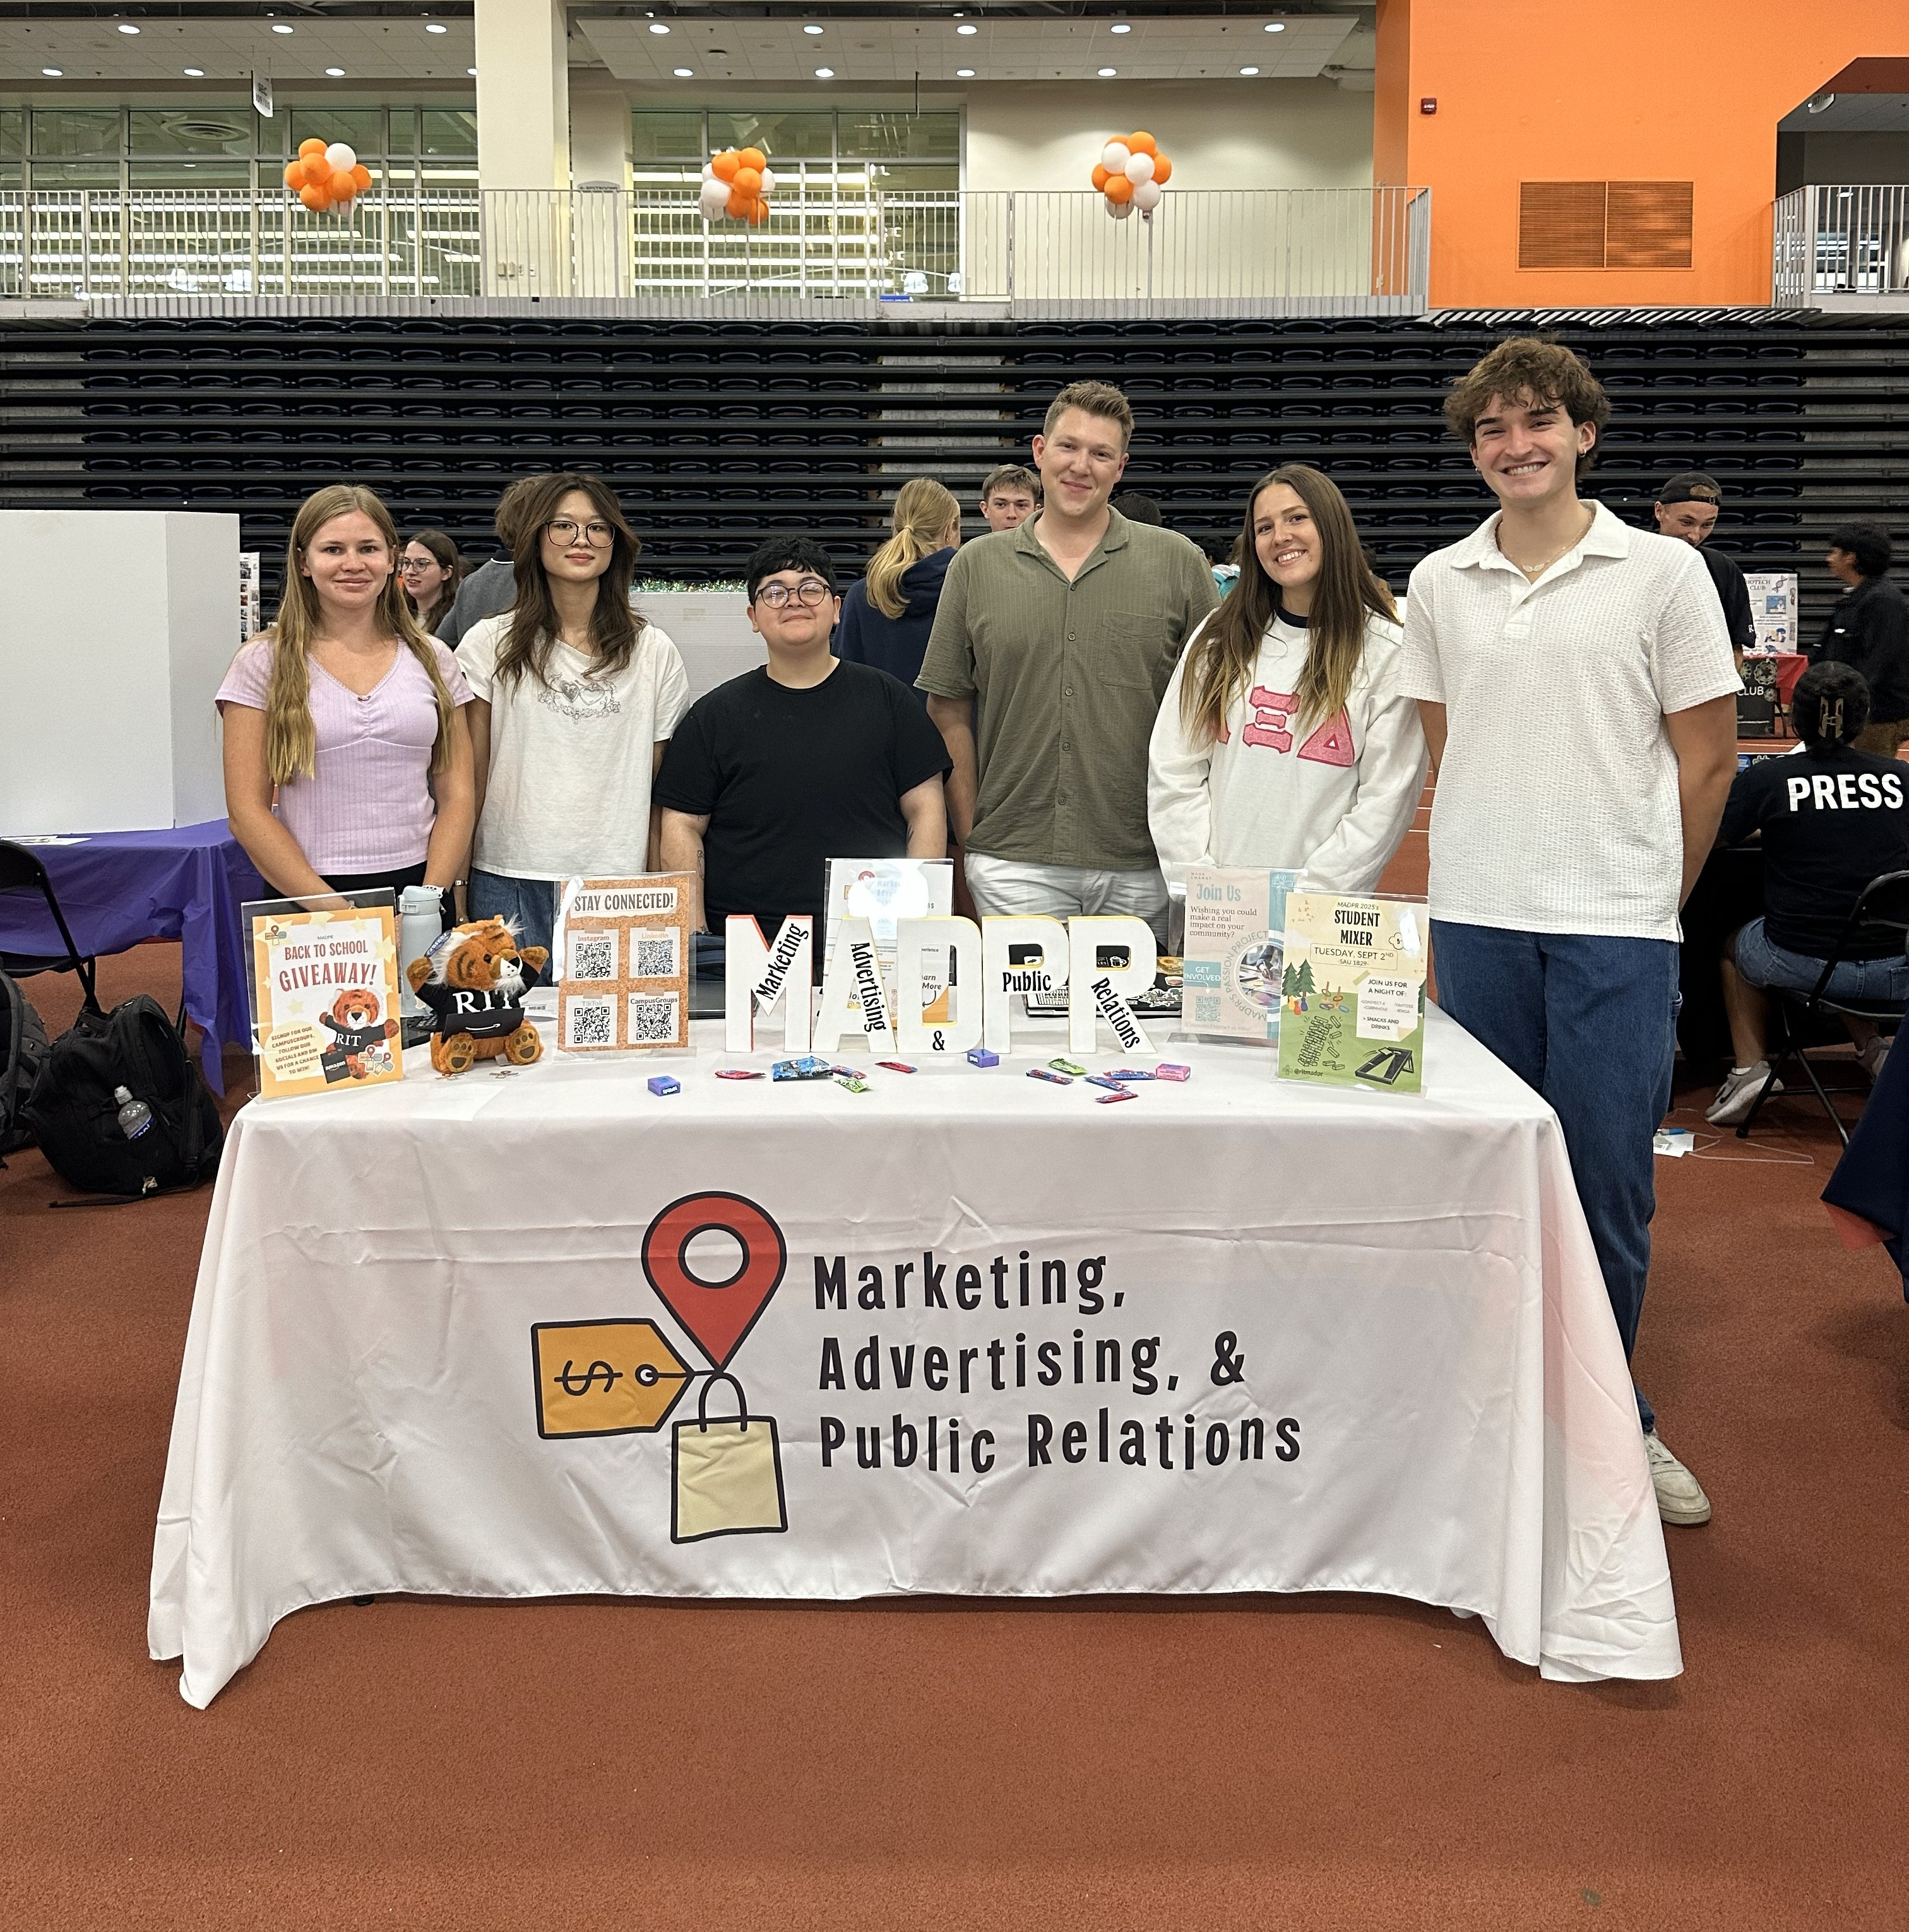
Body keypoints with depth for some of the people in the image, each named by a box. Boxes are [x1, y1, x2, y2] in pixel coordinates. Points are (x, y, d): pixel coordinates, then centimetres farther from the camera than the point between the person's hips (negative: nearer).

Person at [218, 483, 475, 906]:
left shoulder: (432, 660, 8)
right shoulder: (265, 664, 1)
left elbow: (456, 795, 7)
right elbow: (247, 811, -4)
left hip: (419, 890, 2)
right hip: (304, 902, -2)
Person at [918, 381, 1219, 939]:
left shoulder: (1178, 562, 5)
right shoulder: (977, 567, 7)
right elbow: (950, 711, 9)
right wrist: (972, 836, 3)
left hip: (1142, 868, 0)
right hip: (1012, 866, 0)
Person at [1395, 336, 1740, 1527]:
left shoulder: (1662, 571, 0)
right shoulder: (1440, 585, 9)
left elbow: (1707, 756, 3)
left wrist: (1646, 896, 5)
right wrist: (1485, 873, 9)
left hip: (1617, 929, -2)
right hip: (1477, 921, 3)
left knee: (1607, 1186, 1)